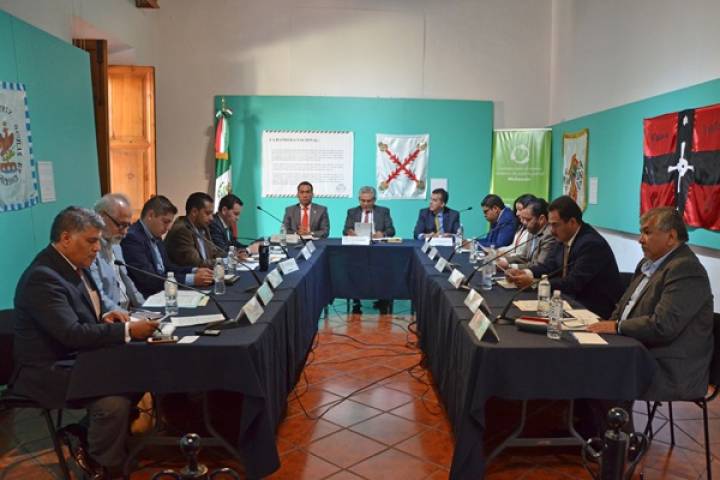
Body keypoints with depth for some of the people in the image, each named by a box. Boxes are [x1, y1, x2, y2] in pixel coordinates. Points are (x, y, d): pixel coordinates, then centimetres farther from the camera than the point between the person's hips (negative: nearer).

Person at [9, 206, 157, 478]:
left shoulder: (74, 265, 5)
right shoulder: (42, 277, -24)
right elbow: (72, 333, -32)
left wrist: (103, 317, -2)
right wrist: (127, 330, -30)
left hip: (77, 358, 10)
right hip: (49, 370, -10)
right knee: (115, 402, -26)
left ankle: (89, 436, 14)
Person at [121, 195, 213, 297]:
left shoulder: (155, 236, 12)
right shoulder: (131, 238, -16)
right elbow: (149, 279, -22)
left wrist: (194, 271, -1)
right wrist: (191, 279, -24)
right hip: (144, 299, -8)